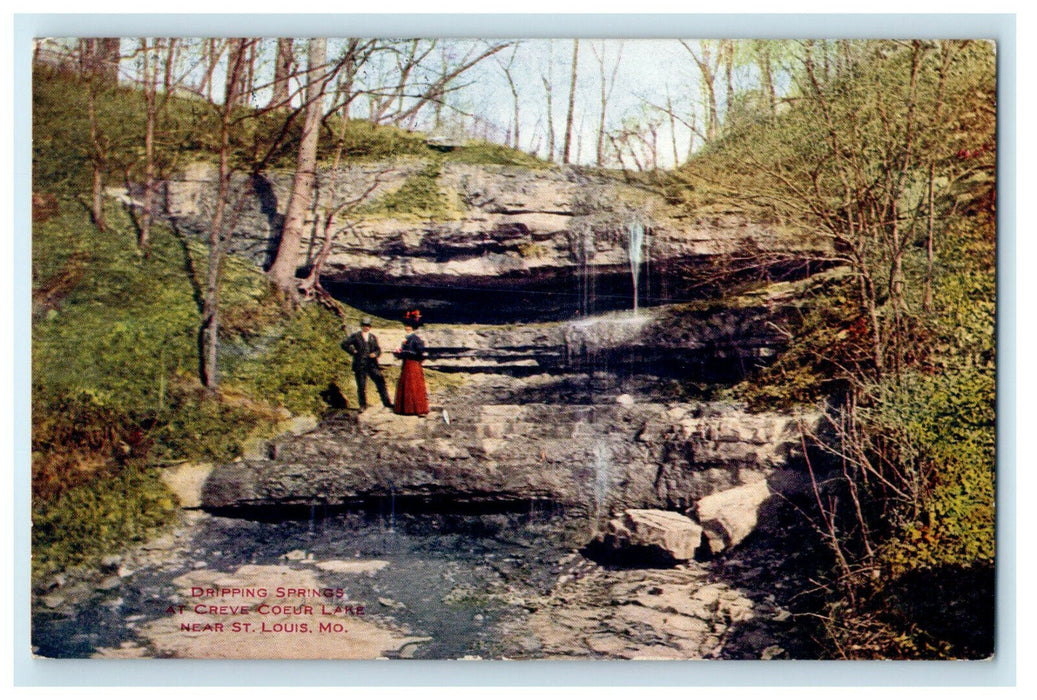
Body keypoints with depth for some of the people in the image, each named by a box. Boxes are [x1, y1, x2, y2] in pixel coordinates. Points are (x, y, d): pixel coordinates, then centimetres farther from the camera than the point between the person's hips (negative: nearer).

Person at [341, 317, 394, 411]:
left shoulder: (373, 337, 14)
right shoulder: (355, 336, 4)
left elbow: (378, 349, 11)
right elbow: (344, 344, 2)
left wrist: (375, 354, -10)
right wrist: (353, 351, -5)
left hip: (372, 365, 2)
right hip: (360, 365, -2)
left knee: (380, 382, -4)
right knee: (361, 386, 2)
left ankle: (386, 402, 1)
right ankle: (363, 405, 14)